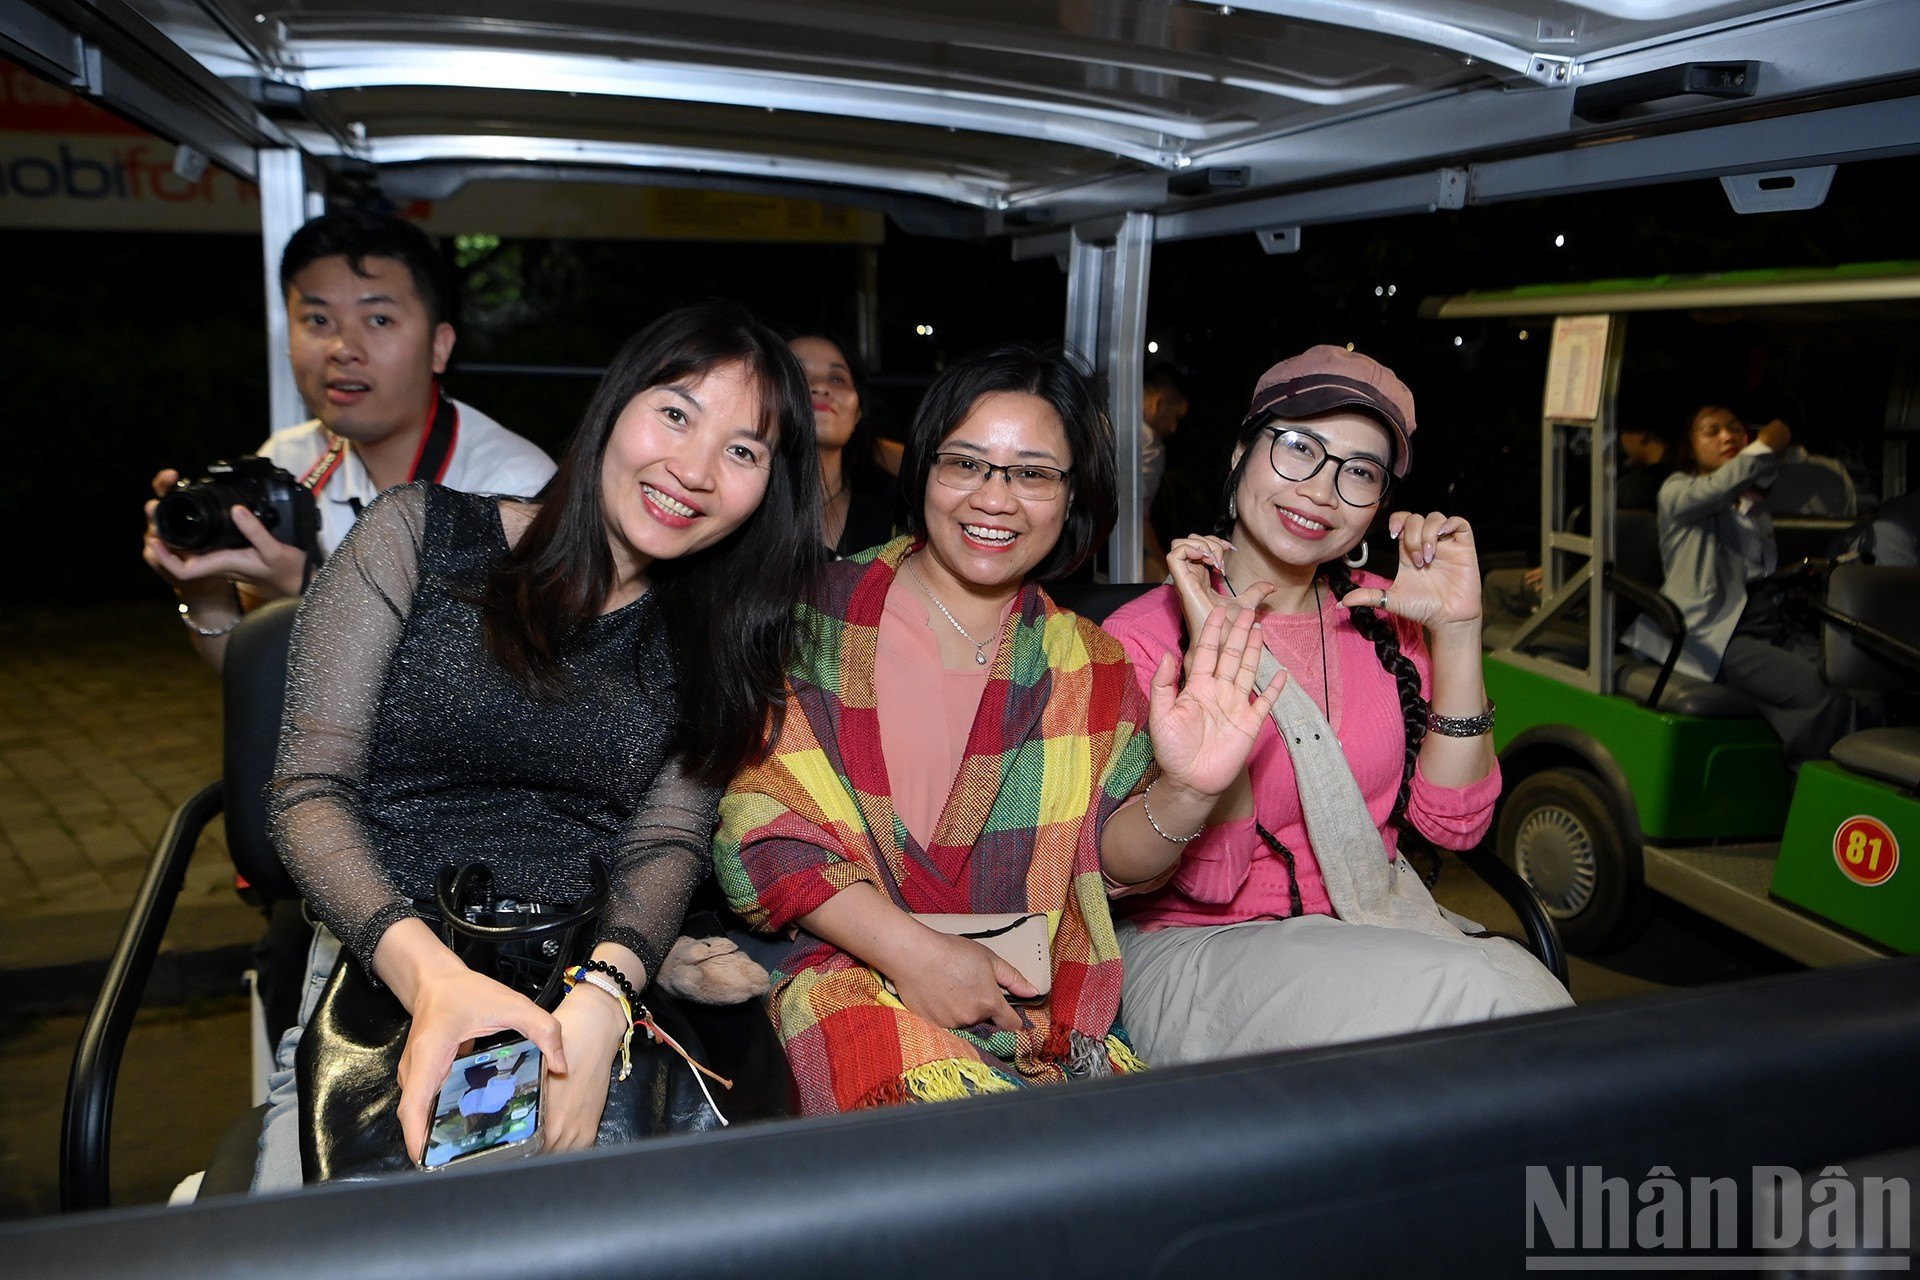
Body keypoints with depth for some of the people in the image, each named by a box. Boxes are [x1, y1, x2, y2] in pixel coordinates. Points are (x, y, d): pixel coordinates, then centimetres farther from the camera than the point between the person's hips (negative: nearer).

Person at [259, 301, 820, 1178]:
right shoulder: (419, 538, 2)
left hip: (591, 986, 3)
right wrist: (430, 972, -20)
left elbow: (668, 841, 2)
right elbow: (308, 791, -3)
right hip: (380, 974, -2)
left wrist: (602, 995, -20)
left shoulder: (718, 642, 12)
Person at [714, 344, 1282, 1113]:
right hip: (853, 974, -3)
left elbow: (1110, 853, 5)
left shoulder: (1086, 669, 11)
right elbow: (754, 815, -5)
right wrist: (907, 949, -15)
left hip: (1041, 1012, 4)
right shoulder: (823, 615, 1)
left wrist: (1180, 792, -18)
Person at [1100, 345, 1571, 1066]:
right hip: (1196, 951, -5)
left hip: (1375, 929, 5)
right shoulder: (1143, 638, -10)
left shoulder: (1381, 616, 7)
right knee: (1466, 989, -30)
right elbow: (1207, 881, -18)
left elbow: (1453, 823, 1)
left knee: (1522, 980, -26)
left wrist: (1457, 632, -8)